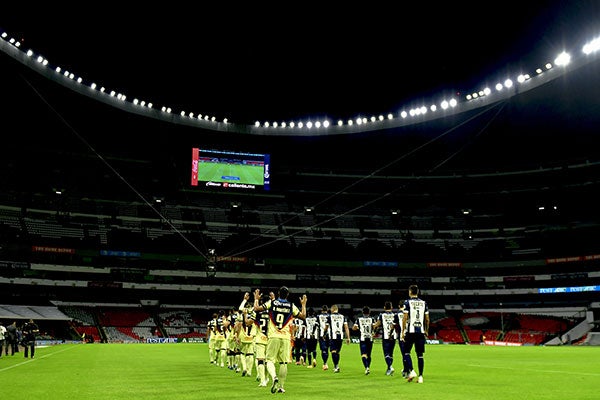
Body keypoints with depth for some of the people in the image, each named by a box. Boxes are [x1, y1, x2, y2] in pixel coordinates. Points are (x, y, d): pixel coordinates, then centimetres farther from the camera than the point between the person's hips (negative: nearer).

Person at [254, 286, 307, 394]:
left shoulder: (271, 303, 0)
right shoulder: (291, 306, 4)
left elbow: (257, 309, -2)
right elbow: (303, 316, 12)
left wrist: (256, 299, 16)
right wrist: (303, 304, 26)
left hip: (273, 336, -1)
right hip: (286, 337, 1)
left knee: (270, 360, 1)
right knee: (283, 362, 8)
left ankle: (274, 377, -25)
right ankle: (281, 386, 10)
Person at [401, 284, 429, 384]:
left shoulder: (407, 302, -3)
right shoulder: (424, 303, 9)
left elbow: (405, 318, -7)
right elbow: (427, 319, 10)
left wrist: (403, 331, -1)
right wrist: (426, 331, 21)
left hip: (410, 331, -3)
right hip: (421, 331, 4)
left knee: (406, 352, 8)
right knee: (420, 355, 7)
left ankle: (411, 371, -7)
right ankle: (420, 376, 6)